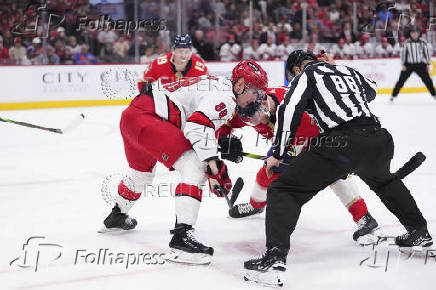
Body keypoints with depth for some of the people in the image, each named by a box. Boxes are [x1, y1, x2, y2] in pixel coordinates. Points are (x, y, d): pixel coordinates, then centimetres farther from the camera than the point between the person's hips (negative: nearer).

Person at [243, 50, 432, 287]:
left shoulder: (306, 75, 11)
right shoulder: (348, 70, 27)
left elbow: (289, 110, -4)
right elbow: (371, 91, 46)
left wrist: (278, 154, 2)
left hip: (341, 142, -6)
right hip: (378, 138, 7)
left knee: (283, 190, -2)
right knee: (384, 180, 39)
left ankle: (275, 256, -20)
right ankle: (419, 232, 46)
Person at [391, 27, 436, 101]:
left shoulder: (423, 42, -4)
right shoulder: (407, 42, -5)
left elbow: (427, 52, 3)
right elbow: (403, 53, -1)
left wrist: (427, 64, 0)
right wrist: (403, 65, -5)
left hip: (420, 64, 0)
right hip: (409, 64, 0)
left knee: (427, 80, -1)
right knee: (401, 80, -5)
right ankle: (394, 95, 4)